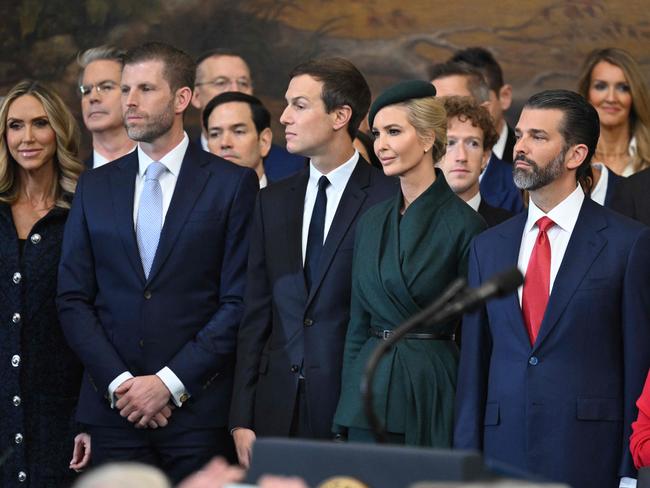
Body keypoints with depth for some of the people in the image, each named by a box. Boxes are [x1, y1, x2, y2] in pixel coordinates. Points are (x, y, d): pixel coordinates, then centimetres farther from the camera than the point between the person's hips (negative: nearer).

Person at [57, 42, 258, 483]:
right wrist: (118, 382, -5)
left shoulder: (233, 184, 1)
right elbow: (73, 299, 8)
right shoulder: (95, 187, 11)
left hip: (198, 410, -3)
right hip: (112, 409, 3)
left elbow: (240, 301, -4)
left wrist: (169, 382, -9)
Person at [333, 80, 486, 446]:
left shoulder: (463, 224, -7)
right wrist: (348, 400, 10)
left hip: (432, 389, -5)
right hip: (370, 385, 5)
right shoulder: (373, 222, 11)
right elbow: (359, 322, 14)